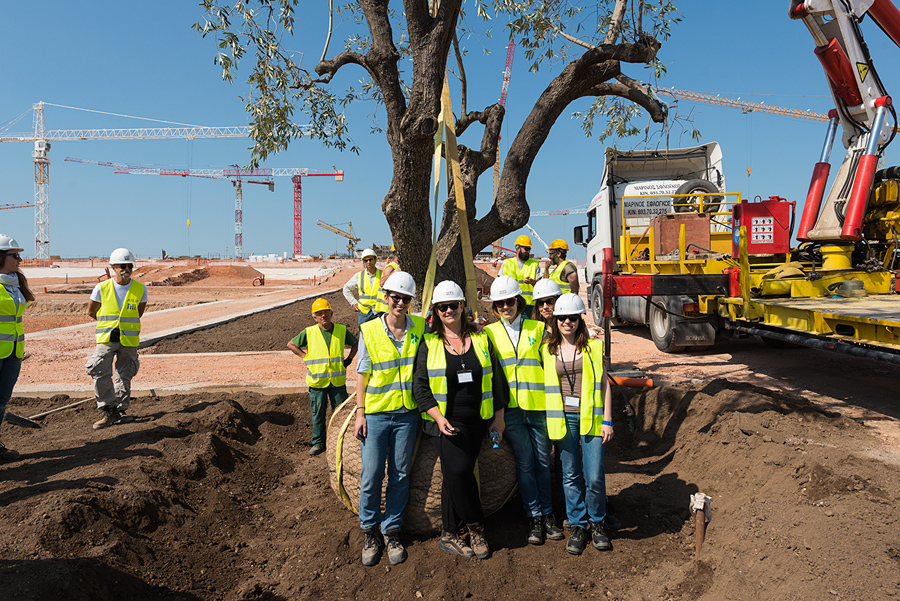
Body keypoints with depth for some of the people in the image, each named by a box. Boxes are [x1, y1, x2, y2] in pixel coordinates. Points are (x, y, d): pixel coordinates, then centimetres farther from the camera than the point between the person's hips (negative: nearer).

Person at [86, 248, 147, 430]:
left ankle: (120, 410, 19)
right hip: (106, 339, 0)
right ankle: (109, 411, 5)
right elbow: (91, 311, 11)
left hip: (129, 340, 1)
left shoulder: (140, 289, -2)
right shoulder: (102, 288, -4)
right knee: (100, 375, -6)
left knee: (124, 377, 8)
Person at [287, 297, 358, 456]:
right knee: (318, 413, 7)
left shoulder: (341, 330, 2)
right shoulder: (309, 333, -3)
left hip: (338, 380, 1)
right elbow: (291, 344, 9)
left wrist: (349, 359, 7)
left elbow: (355, 343, 18)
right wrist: (306, 357, 2)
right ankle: (318, 443, 20)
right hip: (317, 380, -1)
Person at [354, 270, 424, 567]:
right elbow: (362, 373, 1)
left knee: (400, 475, 9)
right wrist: (360, 412, -3)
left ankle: (392, 530, 25)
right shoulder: (369, 331, -4)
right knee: (371, 476, 2)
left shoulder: (421, 328, 0)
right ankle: (370, 531, 22)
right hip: (376, 413, -1)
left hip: (407, 413, 1)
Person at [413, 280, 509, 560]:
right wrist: (439, 418, -12)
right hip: (445, 420, -2)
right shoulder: (428, 344, 2)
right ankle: (475, 527, 2)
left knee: (455, 476, 1)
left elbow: (496, 380, 12)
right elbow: (420, 385, -1)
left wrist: (498, 418, 9)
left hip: (477, 421, 2)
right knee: (459, 469, -18)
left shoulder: (481, 339, 9)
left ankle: (452, 535, 15)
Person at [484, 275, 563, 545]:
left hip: (538, 404, 1)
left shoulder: (537, 328, 7)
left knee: (542, 461, 7)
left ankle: (547, 514, 20)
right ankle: (534, 517, 13)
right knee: (524, 462, 2)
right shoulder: (490, 333, 7)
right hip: (510, 407, 0)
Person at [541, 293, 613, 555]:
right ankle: (578, 526, 22)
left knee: (594, 477, -3)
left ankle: (597, 523, 20)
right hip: (564, 419, 2)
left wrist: (607, 420, -2)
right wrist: (551, 420, 7)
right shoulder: (548, 350, 7)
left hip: (591, 418, -1)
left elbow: (604, 384, 4)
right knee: (570, 476, 7)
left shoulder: (593, 347, 3)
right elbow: (545, 385, 12)